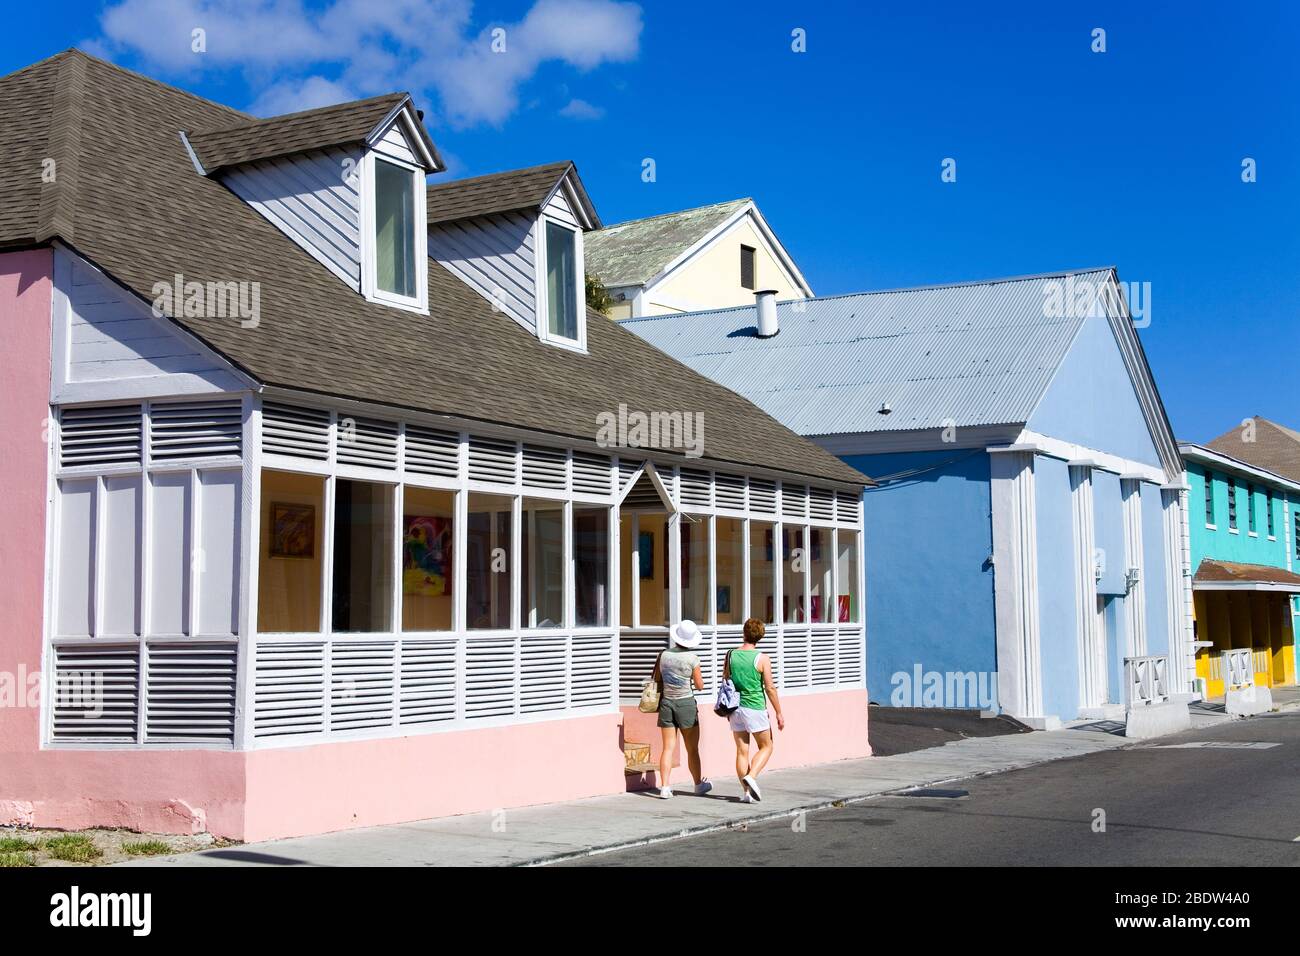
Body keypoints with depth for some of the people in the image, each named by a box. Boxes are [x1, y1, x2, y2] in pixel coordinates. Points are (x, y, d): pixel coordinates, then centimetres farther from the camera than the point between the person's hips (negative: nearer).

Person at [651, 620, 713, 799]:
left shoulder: (664, 655, -1)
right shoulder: (692, 658, -11)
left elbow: (657, 680, 9)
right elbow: (700, 686, -4)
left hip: (666, 703, 3)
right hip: (686, 703, -3)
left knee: (668, 747, 6)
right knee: (692, 749, 11)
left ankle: (665, 787, 0)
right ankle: (698, 784, 24)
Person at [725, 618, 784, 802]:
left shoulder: (731, 655, 1)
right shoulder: (762, 659, -11)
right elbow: (770, 688, -10)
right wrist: (779, 713, -1)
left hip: (735, 709, 4)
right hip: (755, 708, -4)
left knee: (741, 751, 8)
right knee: (766, 747, 10)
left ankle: (746, 791, 7)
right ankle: (751, 777, -10)